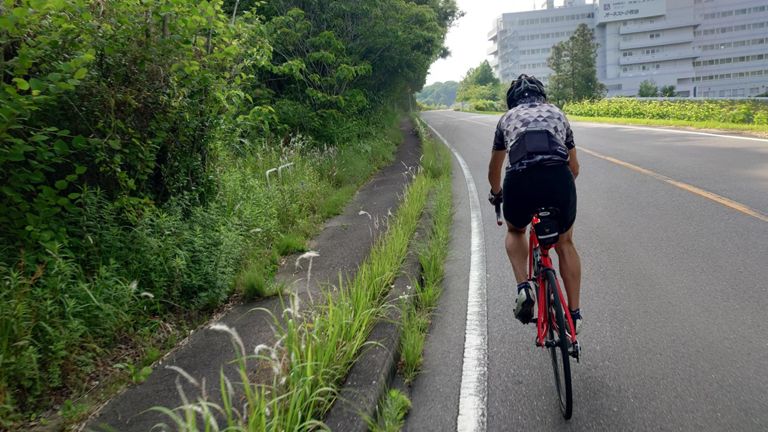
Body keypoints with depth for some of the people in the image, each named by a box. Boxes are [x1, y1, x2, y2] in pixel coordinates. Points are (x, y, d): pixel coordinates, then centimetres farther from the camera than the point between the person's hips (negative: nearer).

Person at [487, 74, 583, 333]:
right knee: (565, 244, 24)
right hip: (559, 178, 1)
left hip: (521, 180, -1)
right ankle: (574, 314, 24)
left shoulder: (508, 118, 28)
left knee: (515, 231, 31)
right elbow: (574, 167, 38)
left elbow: (494, 170, 38)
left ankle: (523, 287, 9)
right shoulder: (557, 114, 31)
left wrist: (496, 194, 58)